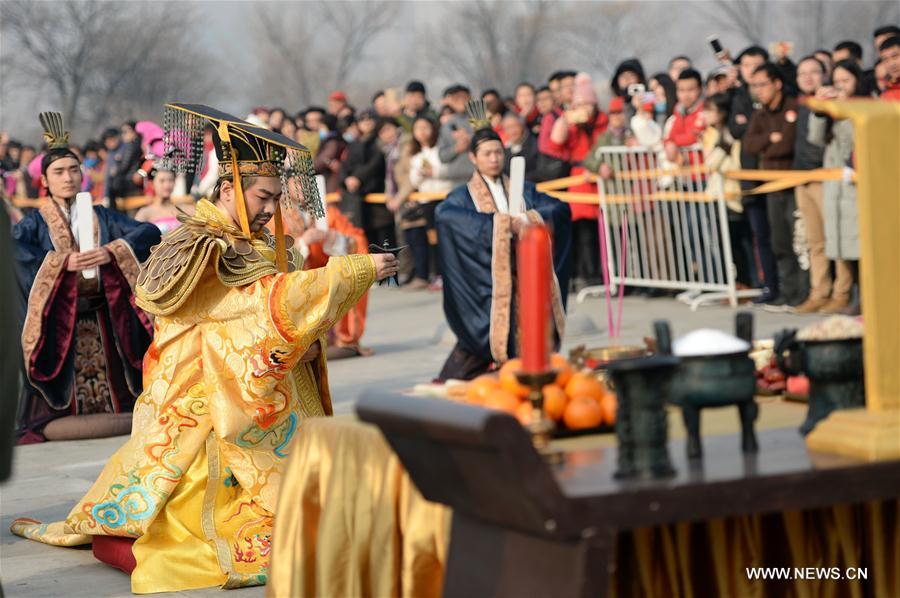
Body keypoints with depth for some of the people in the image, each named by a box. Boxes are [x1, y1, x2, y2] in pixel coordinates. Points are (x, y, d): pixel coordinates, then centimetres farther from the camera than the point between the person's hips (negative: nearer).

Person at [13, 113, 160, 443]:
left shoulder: (101, 217, 10)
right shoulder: (35, 222, 3)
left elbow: (150, 232, -1)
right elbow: (12, 247, -18)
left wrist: (112, 252, -17)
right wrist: (62, 261, -25)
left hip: (102, 321, 2)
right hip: (56, 323, -2)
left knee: (110, 394, 3)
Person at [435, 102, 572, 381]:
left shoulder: (523, 190, 16)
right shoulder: (463, 196, 5)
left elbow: (560, 208, 4)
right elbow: (444, 214, -19)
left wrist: (529, 218, -16)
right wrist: (504, 223, -22)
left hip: (524, 277, 3)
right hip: (486, 282, -3)